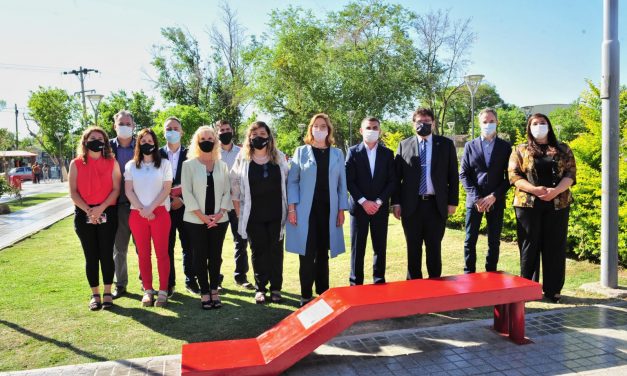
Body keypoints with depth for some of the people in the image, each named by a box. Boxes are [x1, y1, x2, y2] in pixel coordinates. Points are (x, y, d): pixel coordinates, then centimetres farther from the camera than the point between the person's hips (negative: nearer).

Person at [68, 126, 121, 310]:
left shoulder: (112, 163, 3)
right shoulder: (76, 164, 5)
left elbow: (116, 189, -2)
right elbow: (73, 192, 0)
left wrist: (101, 208, -15)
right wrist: (88, 210, -12)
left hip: (107, 214, -1)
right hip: (84, 215, 1)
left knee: (106, 254, 0)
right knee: (91, 255, 5)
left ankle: (107, 293, 11)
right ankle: (95, 295, 15)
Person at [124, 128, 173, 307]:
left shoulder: (164, 164, 5)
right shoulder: (131, 165, 11)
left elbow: (166, 189, -3)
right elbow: (128, 190, 3)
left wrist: (150, 208, -12)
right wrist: (142, 209, -9)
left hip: (160, 212, -2)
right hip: (137, 214, 2)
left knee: (162, 252, -2)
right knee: (143, 253, 5)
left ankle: (163, 291, 4)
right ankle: (147, 290, 13)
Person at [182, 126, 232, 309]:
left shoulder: (222, 165, 10)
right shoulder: (188, 165, 1)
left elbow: (227, 192, 6)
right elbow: (187, 192, -6)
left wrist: (220, 213, -9)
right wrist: (202, 216, -12)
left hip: (219, 220, 2)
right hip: (196, 220, -2)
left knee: (215, 255, 6)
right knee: (200, 256, 2)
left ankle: (214, 291, 16)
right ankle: (204, 293, 10)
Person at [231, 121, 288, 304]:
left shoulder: (279, 157, 5)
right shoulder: (242, 159, 2)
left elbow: (288, 183, 7)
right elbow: (235, 186, 3)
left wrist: (289, 208, 2)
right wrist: (238, 212, 0)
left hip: (276, 214, 1)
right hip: (254, 215, -1)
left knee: (276, 250, 6)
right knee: (258, 251, 6)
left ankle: (276, 288, 17)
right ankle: (260, 288, 17)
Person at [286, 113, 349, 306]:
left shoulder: (337, 154, 10)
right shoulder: (301, 151, 5)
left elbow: (342, 184, 9)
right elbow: (292, 181, 1)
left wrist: (341, 209, 3)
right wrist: (292, 207, -8)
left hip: (328, 211, 2)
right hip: (306, 210, -2)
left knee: (323, 254, 8)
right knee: (307, 254, -2)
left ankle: (323, 293, 18)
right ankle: (306, 295, 7)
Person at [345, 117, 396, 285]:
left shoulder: (387, 153, 7)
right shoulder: (353, 152, 2)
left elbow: (392, 181, 3)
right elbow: (349, 181, -3)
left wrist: (379, 202, -9)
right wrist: (363, 202, -12)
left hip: (380, 207, 2)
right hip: (359, 207, -1)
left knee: (380, 247, 6)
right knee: (357, 247, 2)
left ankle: (379, 282, 17)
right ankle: (356, 283, 11)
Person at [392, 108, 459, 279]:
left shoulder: (446, 144, 6)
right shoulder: (404, 145, 6)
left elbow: (453, 176, 5)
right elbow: (397, 176, 4)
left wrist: (452, 201, -1)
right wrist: (396, 202, -2)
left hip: (436, 204, 0)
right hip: (411, 205, 0)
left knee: (434, 247, 8)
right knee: (413, 248, 8)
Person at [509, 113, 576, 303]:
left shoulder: (563, 150, 11)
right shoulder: (520, 150, 7)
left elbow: (571, 173, 2)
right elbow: (514, 175, -3)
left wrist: (555, 191, -16)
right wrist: (535, 190, -18)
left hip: (557, 204, 2)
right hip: (528, 204, -1)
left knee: (555, 246, 3)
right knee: (530, 246, 2)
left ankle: (553, 289, 13)